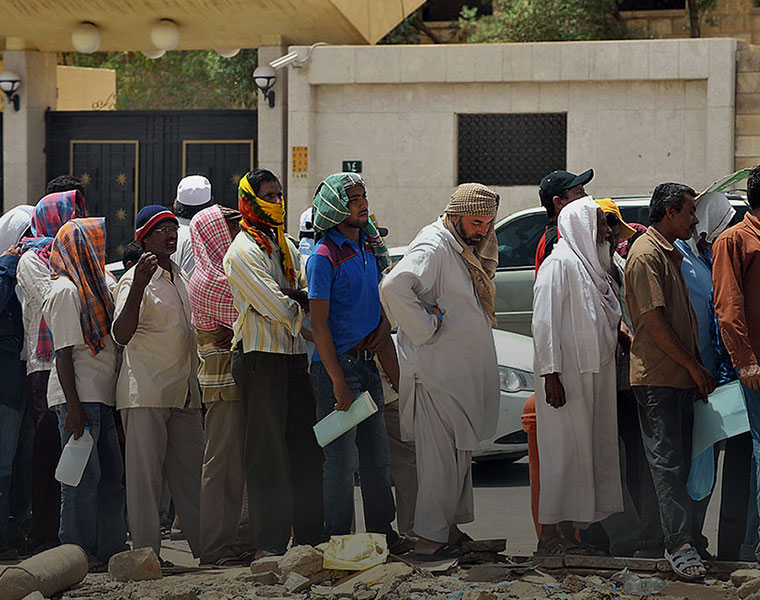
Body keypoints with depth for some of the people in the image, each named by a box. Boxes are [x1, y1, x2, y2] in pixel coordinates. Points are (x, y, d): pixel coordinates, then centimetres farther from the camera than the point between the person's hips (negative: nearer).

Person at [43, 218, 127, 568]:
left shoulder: (90, 287, 19)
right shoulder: (66, 290, -10)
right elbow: (64, 353, -15)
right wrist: (73, 406, -20)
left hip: (100, 396, 10)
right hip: (78, 397, -9)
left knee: (111, 473, 9)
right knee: (84, 475, -7)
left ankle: (110, 548, 14)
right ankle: (78, 552, -2)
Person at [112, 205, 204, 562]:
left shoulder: (179, 278, 18)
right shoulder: (134, 280, -7)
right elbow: (121, 335, -22)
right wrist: (138, 286, -33)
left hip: (183, 394, 7)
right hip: (146, 395, -7)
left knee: (191, 473, 8)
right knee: (145, 474, -6)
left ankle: (205, 545, 10)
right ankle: (146, 551, -4)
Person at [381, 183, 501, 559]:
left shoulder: (466, 252, 16)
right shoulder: (433, 247, -15)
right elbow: (395, 287, -31)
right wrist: (426, 327, -24)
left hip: (463, 373, 10)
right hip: (438, 373, -10)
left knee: (459, 454, 15)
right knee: (440, 456, -7)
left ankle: (452, 530, 23)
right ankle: (430, 538, -3)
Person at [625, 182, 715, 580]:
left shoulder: (672, 255, 20)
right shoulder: (646, 255, -11)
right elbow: (654, 323, -16)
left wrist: (697, 370, 17)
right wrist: (695, 368, -13)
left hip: (680, 378, 10)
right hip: (657, 377, -10)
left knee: (671, 462, 9)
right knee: (667, 462, -10)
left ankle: (652, 543, 14)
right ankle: (679, 544, -14)